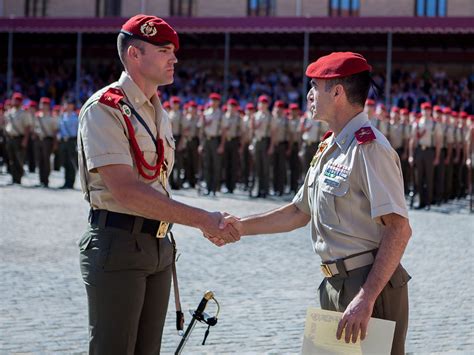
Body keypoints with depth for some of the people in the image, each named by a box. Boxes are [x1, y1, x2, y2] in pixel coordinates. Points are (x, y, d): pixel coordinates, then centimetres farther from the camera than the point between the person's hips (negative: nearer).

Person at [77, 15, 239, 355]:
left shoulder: (159, 115, 15)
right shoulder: (105, 109, -13)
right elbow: (125, 191, -23)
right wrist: (203, 219, -23)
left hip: (159, 245, 8)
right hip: (118, 245, -8)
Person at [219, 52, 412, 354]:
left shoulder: (370, 148, -16)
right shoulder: (329, 148, 15)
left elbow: (399, 229, -23)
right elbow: (301, 211, 25)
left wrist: (366, 297, -28)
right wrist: (243, 226, 15)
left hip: (371, 284, -10)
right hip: (335, 285, 10)